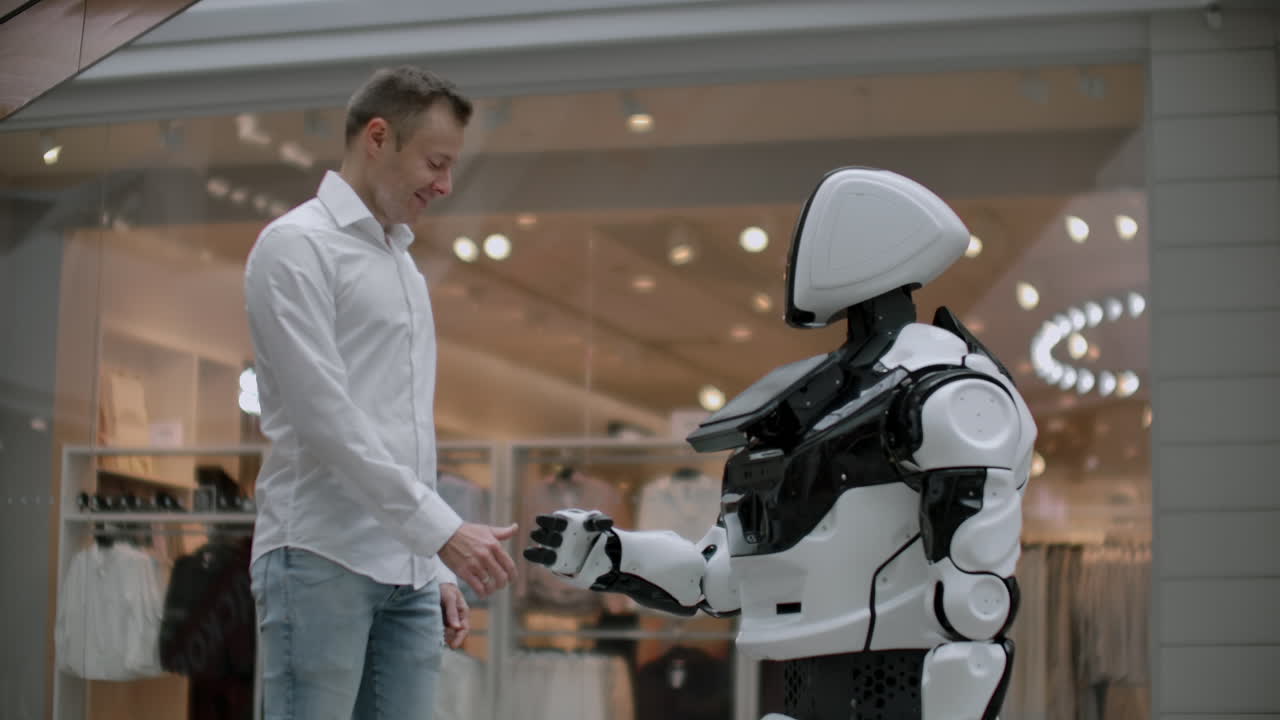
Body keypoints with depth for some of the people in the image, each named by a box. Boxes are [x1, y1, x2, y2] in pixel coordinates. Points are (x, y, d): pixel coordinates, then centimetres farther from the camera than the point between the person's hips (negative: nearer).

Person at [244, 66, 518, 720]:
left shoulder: (404, 265, 22)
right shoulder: (297, 245, -5)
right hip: (321, 561, -8)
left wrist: (437, 569, 16)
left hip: (407, 572, 8)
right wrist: (444, 530, -18)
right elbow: (326, 419, -14)